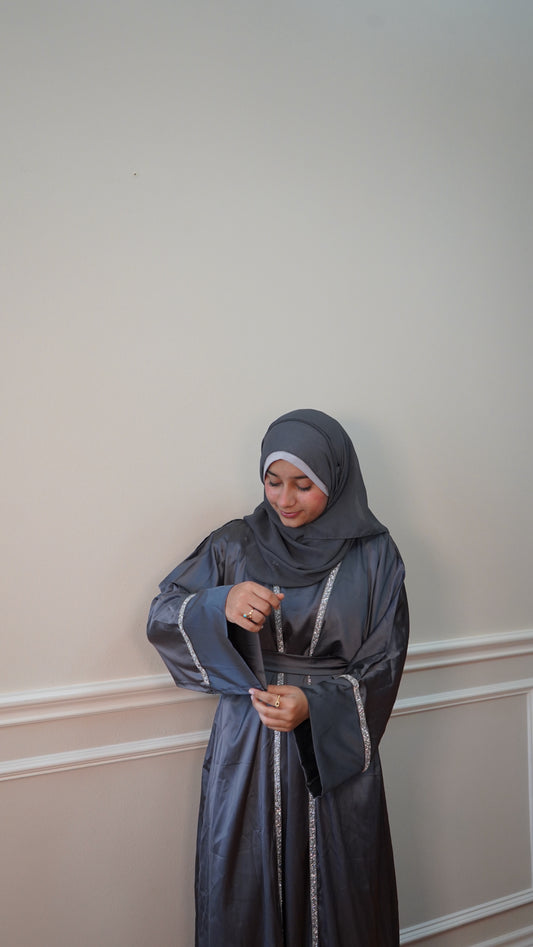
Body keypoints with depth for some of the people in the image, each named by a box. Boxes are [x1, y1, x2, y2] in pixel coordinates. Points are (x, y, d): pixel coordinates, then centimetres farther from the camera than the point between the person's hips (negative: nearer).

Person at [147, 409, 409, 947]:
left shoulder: (373, 556, -5)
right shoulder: (235, 545, -2)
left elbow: (383, 666, -4)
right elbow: (162, 617, -3)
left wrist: (315, 705, -21)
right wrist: (221, 605, -24)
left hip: (337, 755, 0)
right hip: (246, 755, 1)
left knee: (337, 902, 13)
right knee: (243, 902, 13)